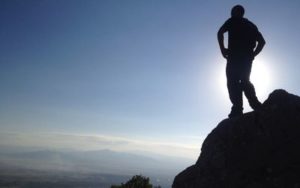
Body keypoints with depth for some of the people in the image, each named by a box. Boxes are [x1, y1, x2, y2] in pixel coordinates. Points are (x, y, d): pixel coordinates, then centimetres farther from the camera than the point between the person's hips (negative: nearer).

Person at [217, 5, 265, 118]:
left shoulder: (232, 21, 11)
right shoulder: (251, 25, 27)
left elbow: (220, 33, -7)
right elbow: (262, 41, 20)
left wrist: (222, 49, -3)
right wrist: (253, 54, 15)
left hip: (235, 56, -6)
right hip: (247, 57, 6)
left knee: (233, 82, -10)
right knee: (245, 81, 13)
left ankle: (237, 109, -22)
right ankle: (256, 105, -2)